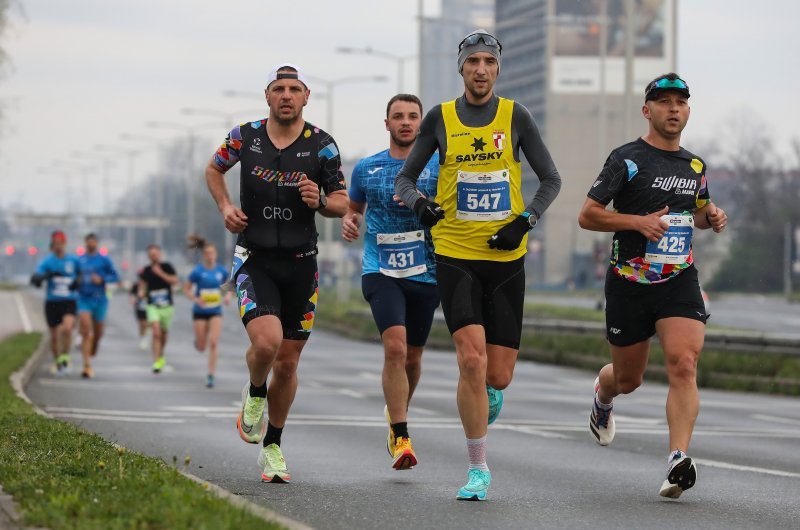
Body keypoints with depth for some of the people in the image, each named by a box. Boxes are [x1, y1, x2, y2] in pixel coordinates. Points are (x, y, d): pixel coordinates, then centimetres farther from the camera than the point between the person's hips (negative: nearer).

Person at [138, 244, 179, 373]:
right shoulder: (146, 271, 2)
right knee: (156, 333, -17)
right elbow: (142, 285, 13)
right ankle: (157, 361, -18)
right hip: (153, 306, -1)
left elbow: (175, 281, -11)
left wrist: (161, 273, -17)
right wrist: (141, 292, -8)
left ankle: (161, 355, 40)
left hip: (167, 306, 1)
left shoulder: (167, 267, -2)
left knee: (164, 333, 14)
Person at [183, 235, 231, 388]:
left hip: (215, 312, 1)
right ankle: (197, 340, 44)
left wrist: (228, 296, -7)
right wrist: (196, 299, -20)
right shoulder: (197, 271, -10)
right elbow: (186, 289, -3)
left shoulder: (222, 271, -2)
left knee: (213, 343, -13)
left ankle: (211, 376, -8)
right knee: (201, 348, 6)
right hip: (200, 312, -1)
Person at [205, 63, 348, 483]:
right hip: (254, 261, -1)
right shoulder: (245, 137, -2)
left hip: (301, 265, 1)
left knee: (287, 363, 6)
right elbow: (214, 169, 18)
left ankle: (272, 448, 25)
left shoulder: (321, 146, -3)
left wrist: (320, 201, -17)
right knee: (266, 342, -24)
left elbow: (342, 204, 5)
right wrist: (225, 207, 1)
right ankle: (254, 394, 10)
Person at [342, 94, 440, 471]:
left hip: (425, 273, 1)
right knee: (395, 345, -22)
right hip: (381, 271, -1)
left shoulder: (438, 166, 3)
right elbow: (353, 207, 22)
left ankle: (397, 411, 44)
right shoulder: (366, 169, 7)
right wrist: (348, 222, -2)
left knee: (412, 356, 13)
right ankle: (400, 438, -20)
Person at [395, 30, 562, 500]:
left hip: (506, 257, 1)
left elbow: (551, 180, 9)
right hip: (455, 254, -1)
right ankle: (479, 470, -5)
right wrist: (418, 202, -10)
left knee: (499, 375, -1)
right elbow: (405, 178, 12)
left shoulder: (515, 116, 2)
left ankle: (488, 394, 39)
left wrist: (526, 222, -7)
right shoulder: (440, 118, 3)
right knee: (472, 358, -16)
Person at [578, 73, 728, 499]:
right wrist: (639, 221, -19)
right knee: (627, 378, 12)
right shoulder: (627, 159, -5)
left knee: (683, 364, -20)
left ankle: (678, 460, -26)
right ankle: (602, 396, 50)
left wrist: (712, 217, 6)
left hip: (680, 283, 3)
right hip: (630, 283, -2)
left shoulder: (695, 166, 11)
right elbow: (587, 215, -7)